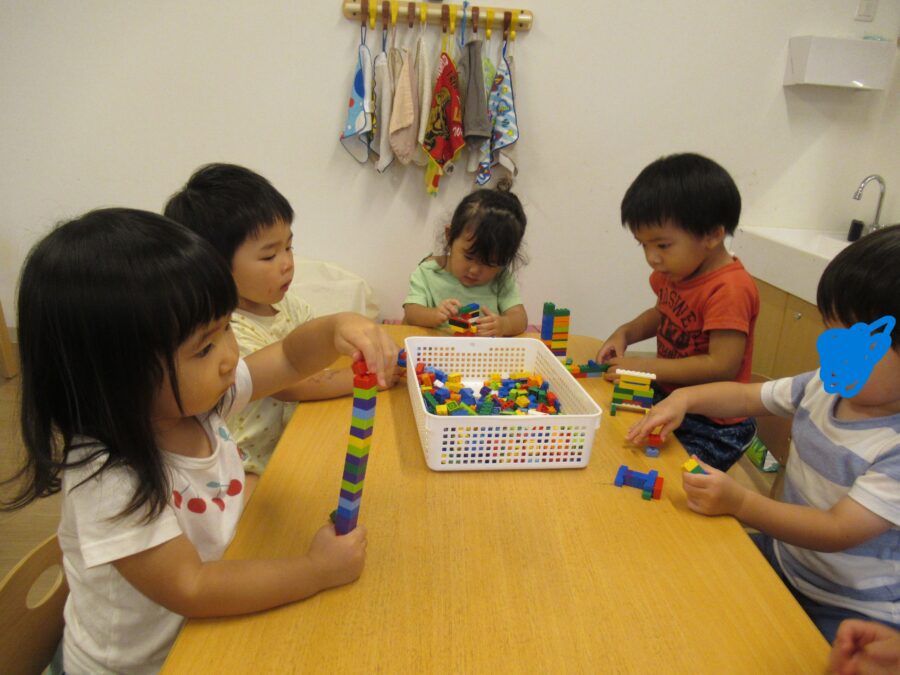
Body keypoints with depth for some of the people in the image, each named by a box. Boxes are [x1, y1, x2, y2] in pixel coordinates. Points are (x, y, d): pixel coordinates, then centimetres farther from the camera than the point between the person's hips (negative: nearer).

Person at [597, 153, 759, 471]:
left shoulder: (729, 289, -26)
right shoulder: (674, 270, 2)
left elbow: (722, 366, -27)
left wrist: (647, 367, -22)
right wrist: (625, 332, 1)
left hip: (712, 427, -8)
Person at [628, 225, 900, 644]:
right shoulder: (829, 385, -5)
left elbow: (839, 532, -28)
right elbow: (745, 396, 5)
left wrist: (739, 503, -35)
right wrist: (684, 398, -11)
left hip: (852, 614, -6)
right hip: (783, 557, 7)